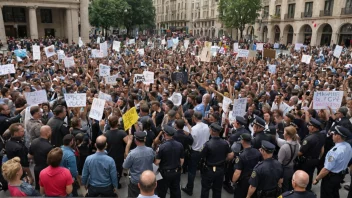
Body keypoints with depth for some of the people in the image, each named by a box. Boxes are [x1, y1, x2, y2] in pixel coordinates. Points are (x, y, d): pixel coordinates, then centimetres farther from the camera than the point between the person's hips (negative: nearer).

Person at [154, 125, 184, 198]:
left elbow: (157, 162, -16)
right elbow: (182, 160, 0)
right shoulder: (180, 145, -9)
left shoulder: (162, 146, -21)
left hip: (165, 173, -4)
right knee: (176, 192, 19)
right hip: (176, 172, 4)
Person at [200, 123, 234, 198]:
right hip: (220, 169, 4)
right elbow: (231, 156, -5)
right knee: (217, 190, 19)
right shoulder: (225, 143, -11)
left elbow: (202, 157, -16)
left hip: (209, 170, -4)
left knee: (205, 189, 15)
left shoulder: (208, 144, -25)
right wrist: (222, 160, 8)